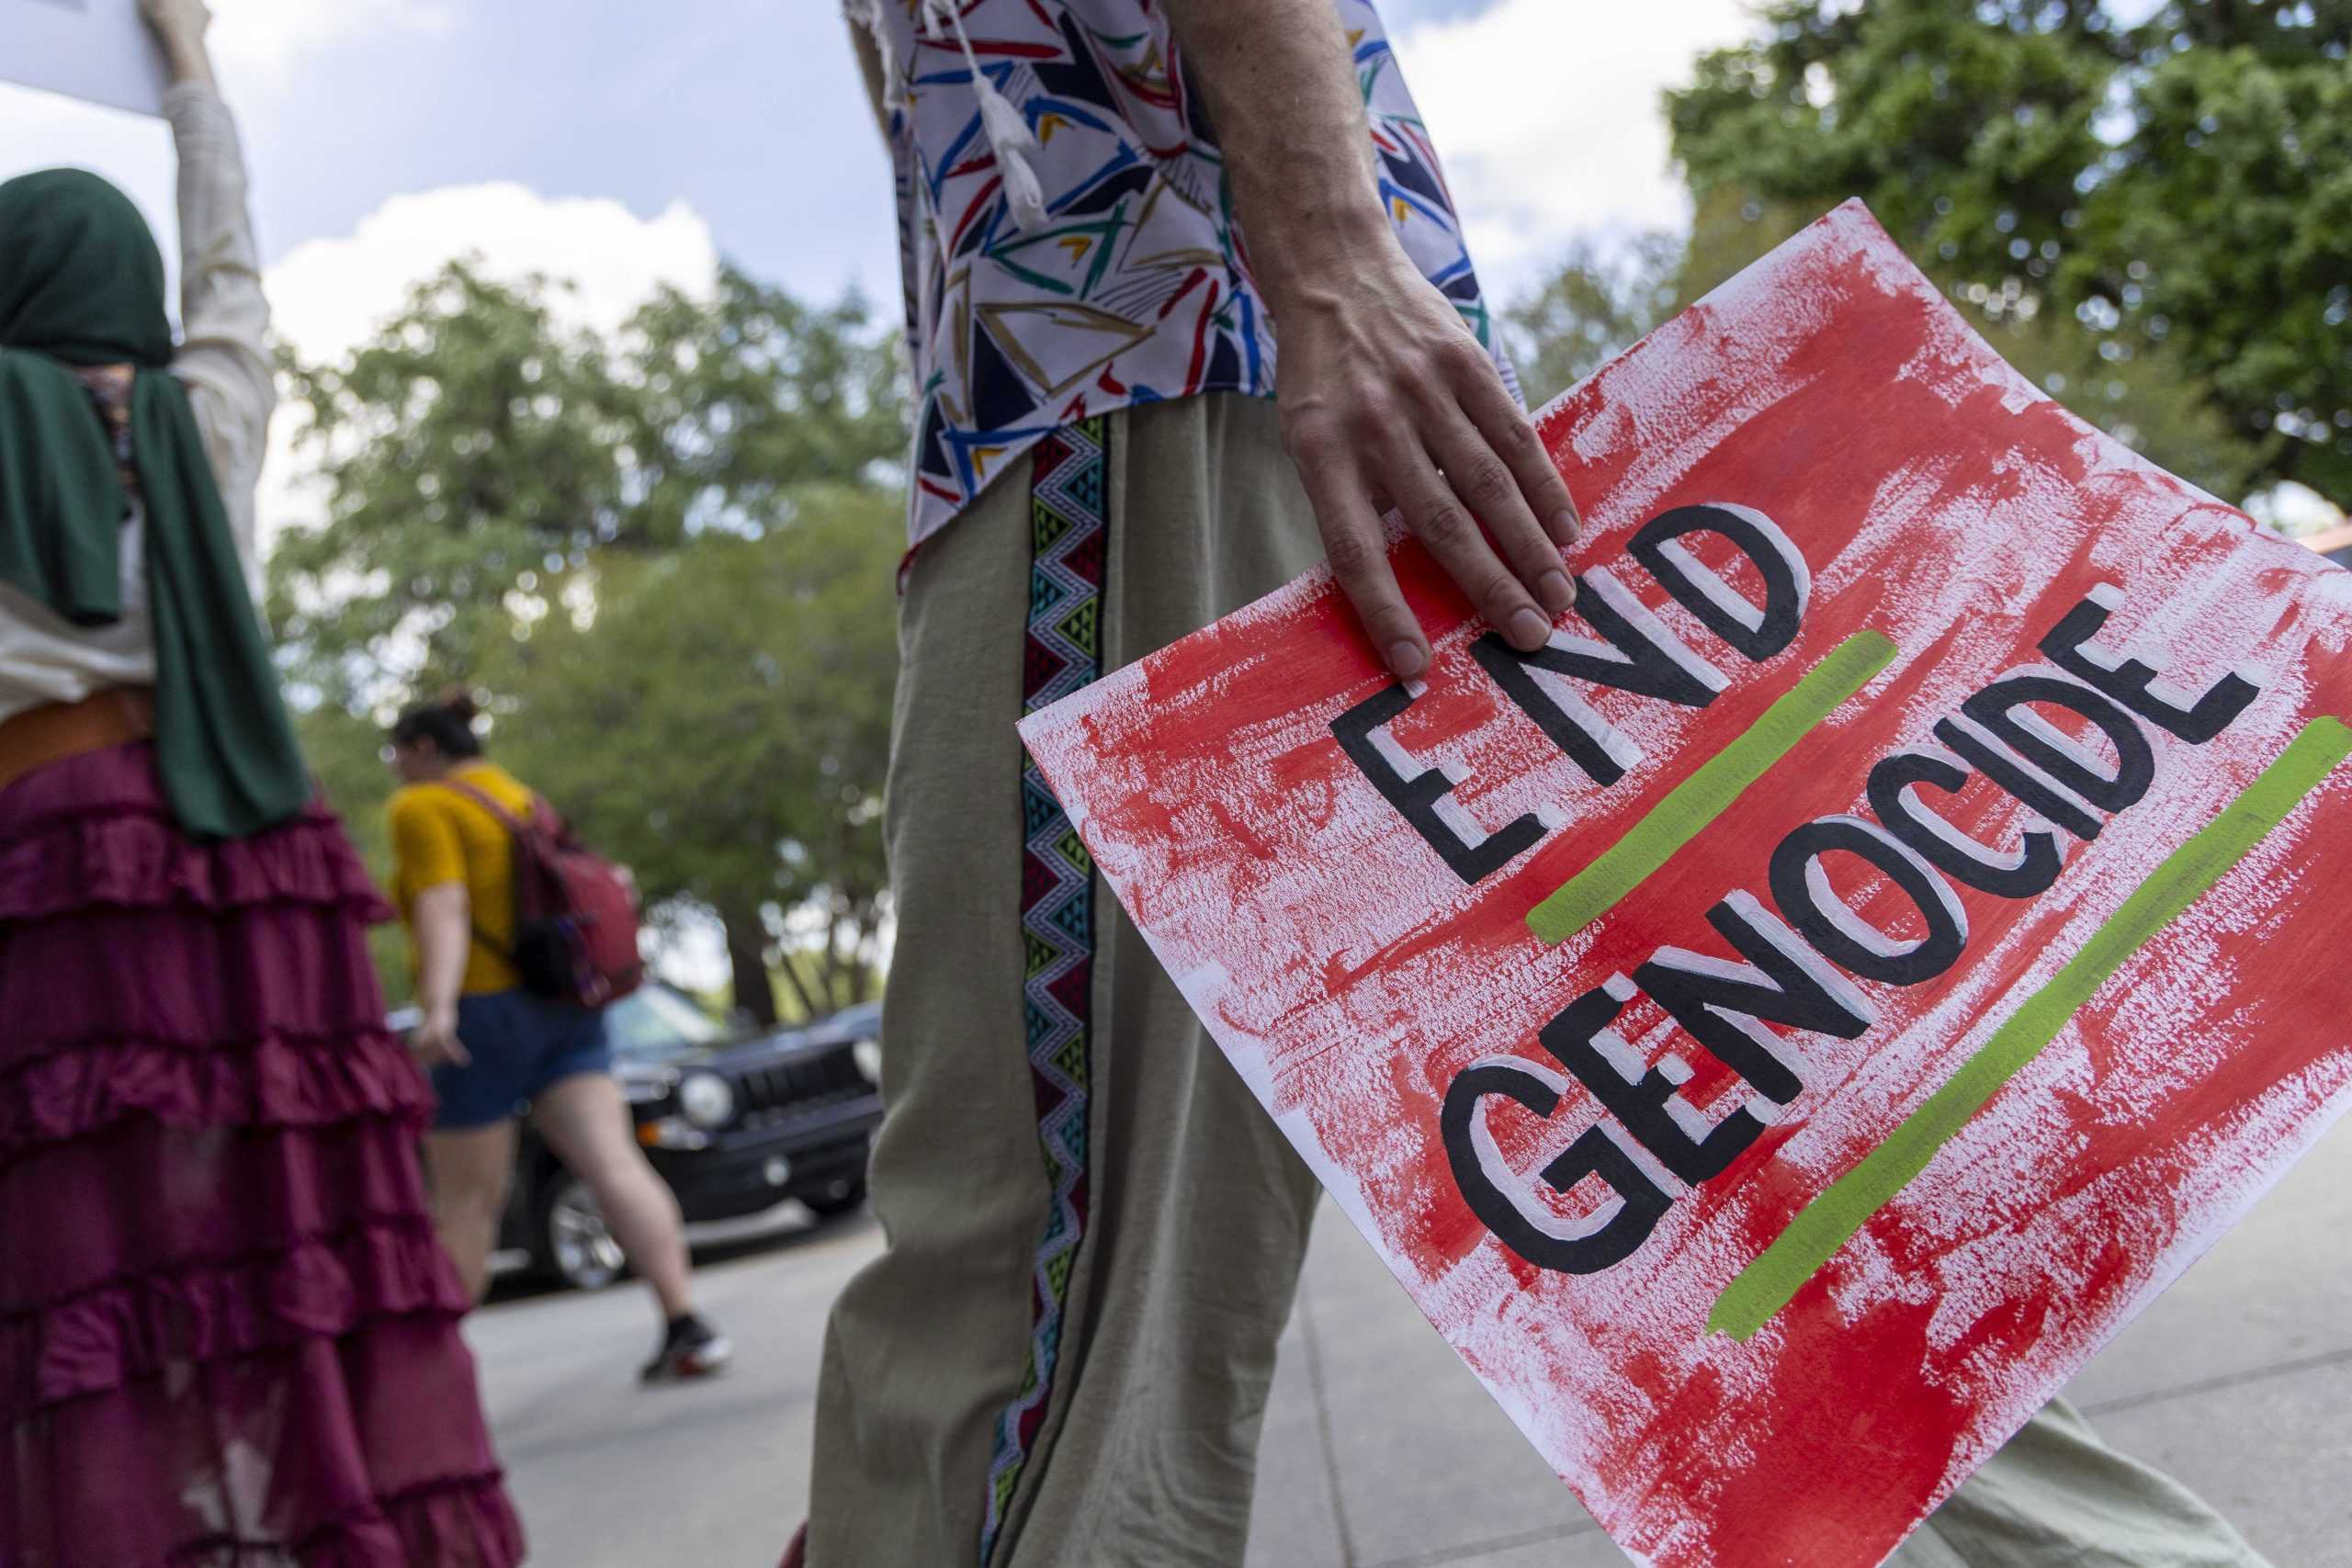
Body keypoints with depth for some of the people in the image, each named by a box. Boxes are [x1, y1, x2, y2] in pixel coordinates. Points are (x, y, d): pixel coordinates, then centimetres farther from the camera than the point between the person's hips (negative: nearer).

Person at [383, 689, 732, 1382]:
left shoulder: (422, 808, -4)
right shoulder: (520, 797, 19)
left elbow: (443, 910, -18)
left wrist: (439, 1005, -28)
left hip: (485, 1011, -6)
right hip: (567, 1011, 6)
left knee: (466, 1204, 2)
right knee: (615, 1165, -6)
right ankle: (688, 1326, -17)